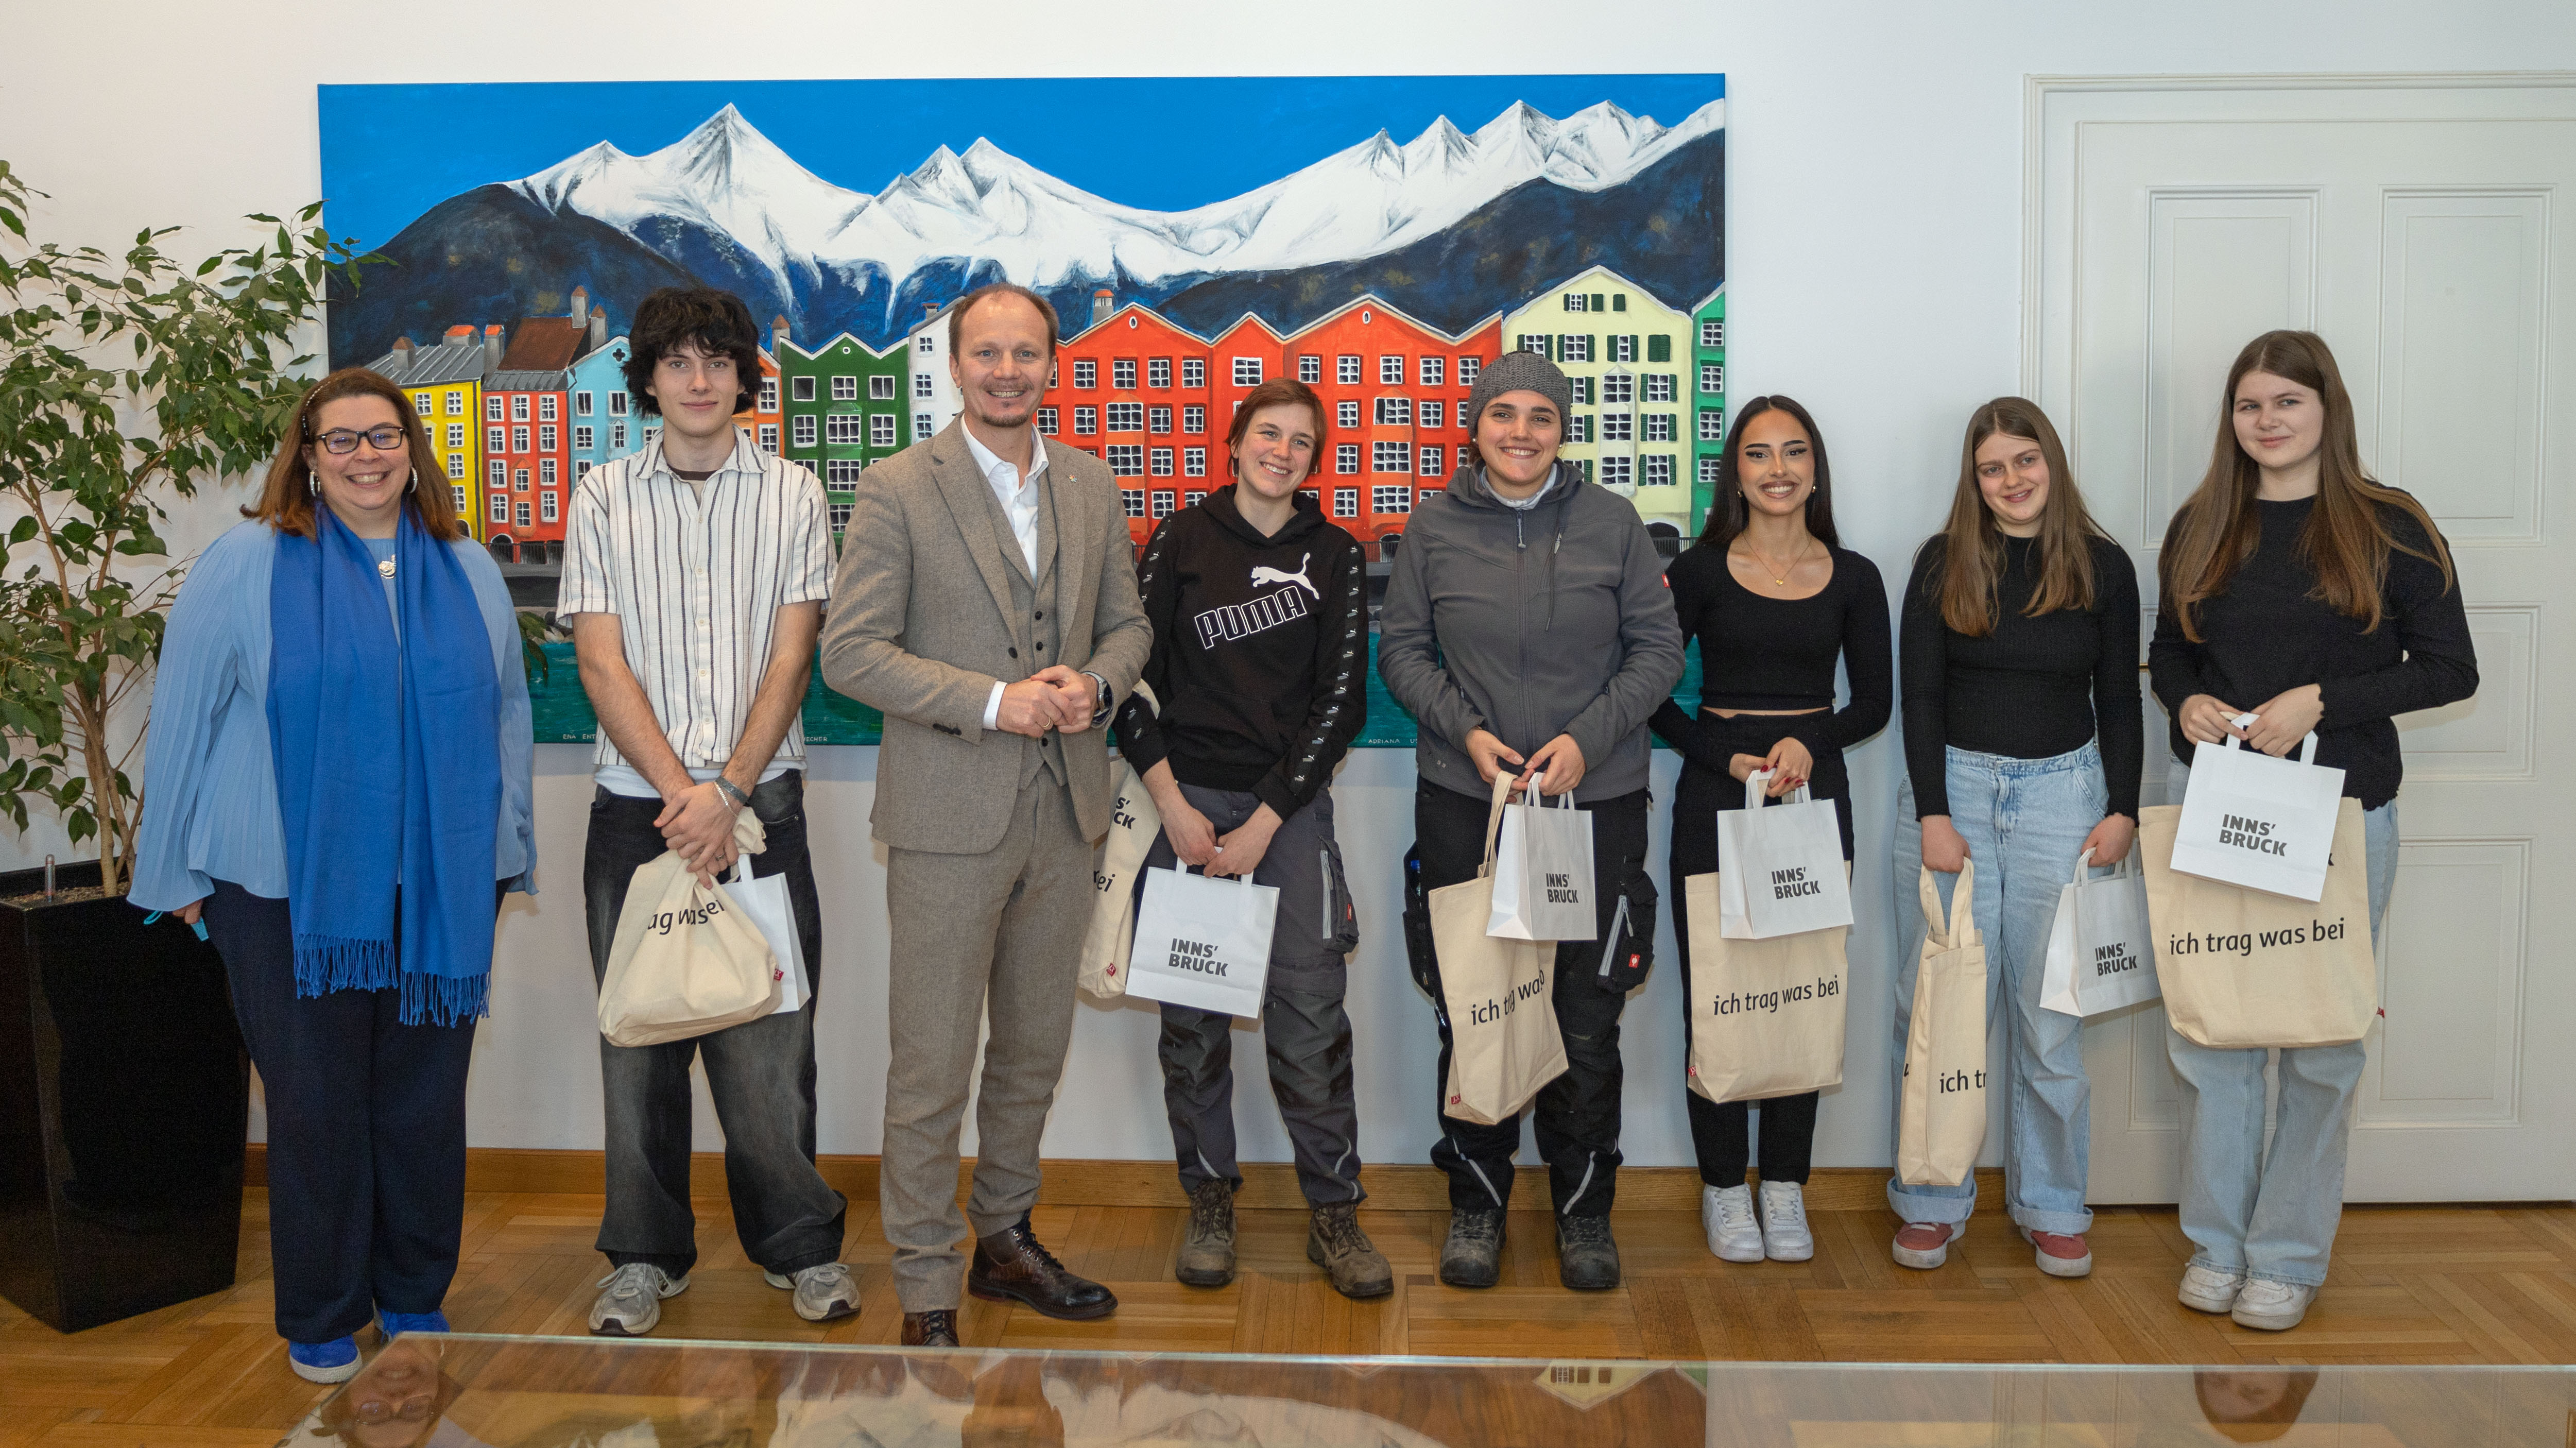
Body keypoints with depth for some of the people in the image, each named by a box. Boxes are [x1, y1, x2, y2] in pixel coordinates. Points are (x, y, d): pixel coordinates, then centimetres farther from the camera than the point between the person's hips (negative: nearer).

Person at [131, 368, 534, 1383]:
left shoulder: (468, 572, 9)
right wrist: (180, 873, 1)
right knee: (317, 1105, 4)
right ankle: (321, 1326, 20)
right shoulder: (248, 565, -1)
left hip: (440, 888, 3)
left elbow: (506, 716, 15)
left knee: (427, 1098, 9)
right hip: (293, 889, -3)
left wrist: (509, 852, 14)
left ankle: (417, 1299, 26)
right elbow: (183, 720, 1)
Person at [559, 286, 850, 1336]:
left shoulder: (792, 495, 5)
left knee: (770, 1031, 1)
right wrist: (679, 791, -11)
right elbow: (603, 664, 0)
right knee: (638, 1032, 7)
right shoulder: (603, 499, 7)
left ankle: (798, 1244, 18)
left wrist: (728, 791, -12)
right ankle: (646, 1257, 21)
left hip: (759, 803, -1)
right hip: (635, 806, 1)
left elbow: (791, 659, -2)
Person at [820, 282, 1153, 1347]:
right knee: (931, 1069, 0)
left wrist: (1094, 683, -7)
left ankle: (1005, 1239, 34)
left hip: (1063, 815, 5)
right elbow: (850, 652, -10)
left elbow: (1128, 621, 15)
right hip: (950, 818, -5)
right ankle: (926, 1294, 13)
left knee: (1034, 1052, 17)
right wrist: (993, 702, -18)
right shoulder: (899, 489, -6)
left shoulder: (1092, 488, 9)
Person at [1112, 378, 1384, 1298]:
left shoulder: (1335, 558, 6)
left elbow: (1340, 702, 1)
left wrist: (1262, 825, -6)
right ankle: (1210, 1203, 19)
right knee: (1193, 1013, 5)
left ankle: (1335, 1212, 10)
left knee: (1311, 1011, -3)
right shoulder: (1179, 542, 5)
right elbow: (1132, 674, 4)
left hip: (1290, 807, 0)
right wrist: (1172, 803, -7)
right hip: (1186, 801, 0)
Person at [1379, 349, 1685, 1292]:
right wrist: (1464, 729, -9)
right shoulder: (1435, 526, 3)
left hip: (1597, 802, 0)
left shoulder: (1612, 522, 2)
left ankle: (1584, 1207, 22)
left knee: (1588, 1020, 4)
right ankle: (1476, 1202, 23)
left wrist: (1589, 738, -10)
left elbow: (1658, 646, 3)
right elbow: (1402, 647, 6)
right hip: (1465, 801, 0)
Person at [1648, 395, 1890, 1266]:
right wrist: (1727, 759, -13)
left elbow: (1874, 701, 9)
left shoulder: (1853, 578, 6)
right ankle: (1724, 1186, 15)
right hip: (1714, 795, -2)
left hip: (1814, 794, 2)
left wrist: (1810, 744, -10)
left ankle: (1785, 1184, 19)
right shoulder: (1700, 571, 0)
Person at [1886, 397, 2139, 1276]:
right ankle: (1933, 1204, 13)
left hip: (2063, 791, 1)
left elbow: (2120, 702, 8)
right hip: (1951, 784, 0)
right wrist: (1933, 812, -8)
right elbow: (1919, 695, 0)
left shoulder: (2104, 567, 5)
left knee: (2051, 1009, 4)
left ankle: (2053, 1208, 18)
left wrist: (2122, 812, -1)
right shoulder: (1943, 562, 3)